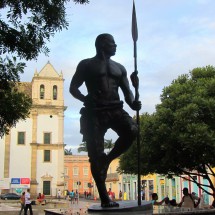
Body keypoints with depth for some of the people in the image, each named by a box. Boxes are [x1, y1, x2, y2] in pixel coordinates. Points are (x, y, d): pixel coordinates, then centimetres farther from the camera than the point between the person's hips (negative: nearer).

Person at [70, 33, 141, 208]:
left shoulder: (119, 68, 21)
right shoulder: (87, 65, 9)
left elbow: (127, 91, 15)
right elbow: (73, 88, 6)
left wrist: (133, 104, -7)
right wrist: (85, 99, -15)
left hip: (115, 109, 3)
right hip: (94, 112, -3)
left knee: (132, 130, -27)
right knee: (96, 156, -7)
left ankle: (107, 159, -2)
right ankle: (104, 198, 2)